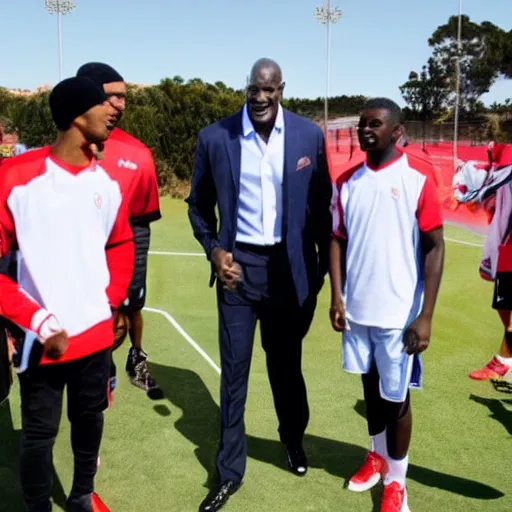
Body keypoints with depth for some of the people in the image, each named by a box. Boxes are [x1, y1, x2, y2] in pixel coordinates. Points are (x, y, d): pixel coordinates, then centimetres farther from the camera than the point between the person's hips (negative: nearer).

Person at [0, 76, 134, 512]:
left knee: (89, 418, 19)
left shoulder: (106, 180, 3)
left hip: (96, 332, 5)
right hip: (43, 338, -4)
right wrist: (39, 323, -16)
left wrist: (110, 302, 7)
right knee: (40, 432, 8)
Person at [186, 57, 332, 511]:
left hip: (289, 266, 1)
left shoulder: (309, 136, -3)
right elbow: (199, 204, 6)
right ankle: (229, 471, 21)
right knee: (234, 370, 5)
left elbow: (322, 203, 4)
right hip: (239, 266, 0)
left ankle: (294, 440, 45)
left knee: (286, 363, 18)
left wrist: (325, 263, 3)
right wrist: (213, 250, -7)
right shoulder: (215, 138, -4)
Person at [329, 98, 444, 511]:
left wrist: (425, 315, -14)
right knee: (371, 386, 19)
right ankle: (376, 457, 41)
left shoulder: (418, 176, -9)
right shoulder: (347, 181, 5)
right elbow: (338, 240, 10)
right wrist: (337, 297, -1)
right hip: (357, 308, 4)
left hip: (399, 312, -4)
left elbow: (435, 246, -10)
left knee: (396, 396, 7)